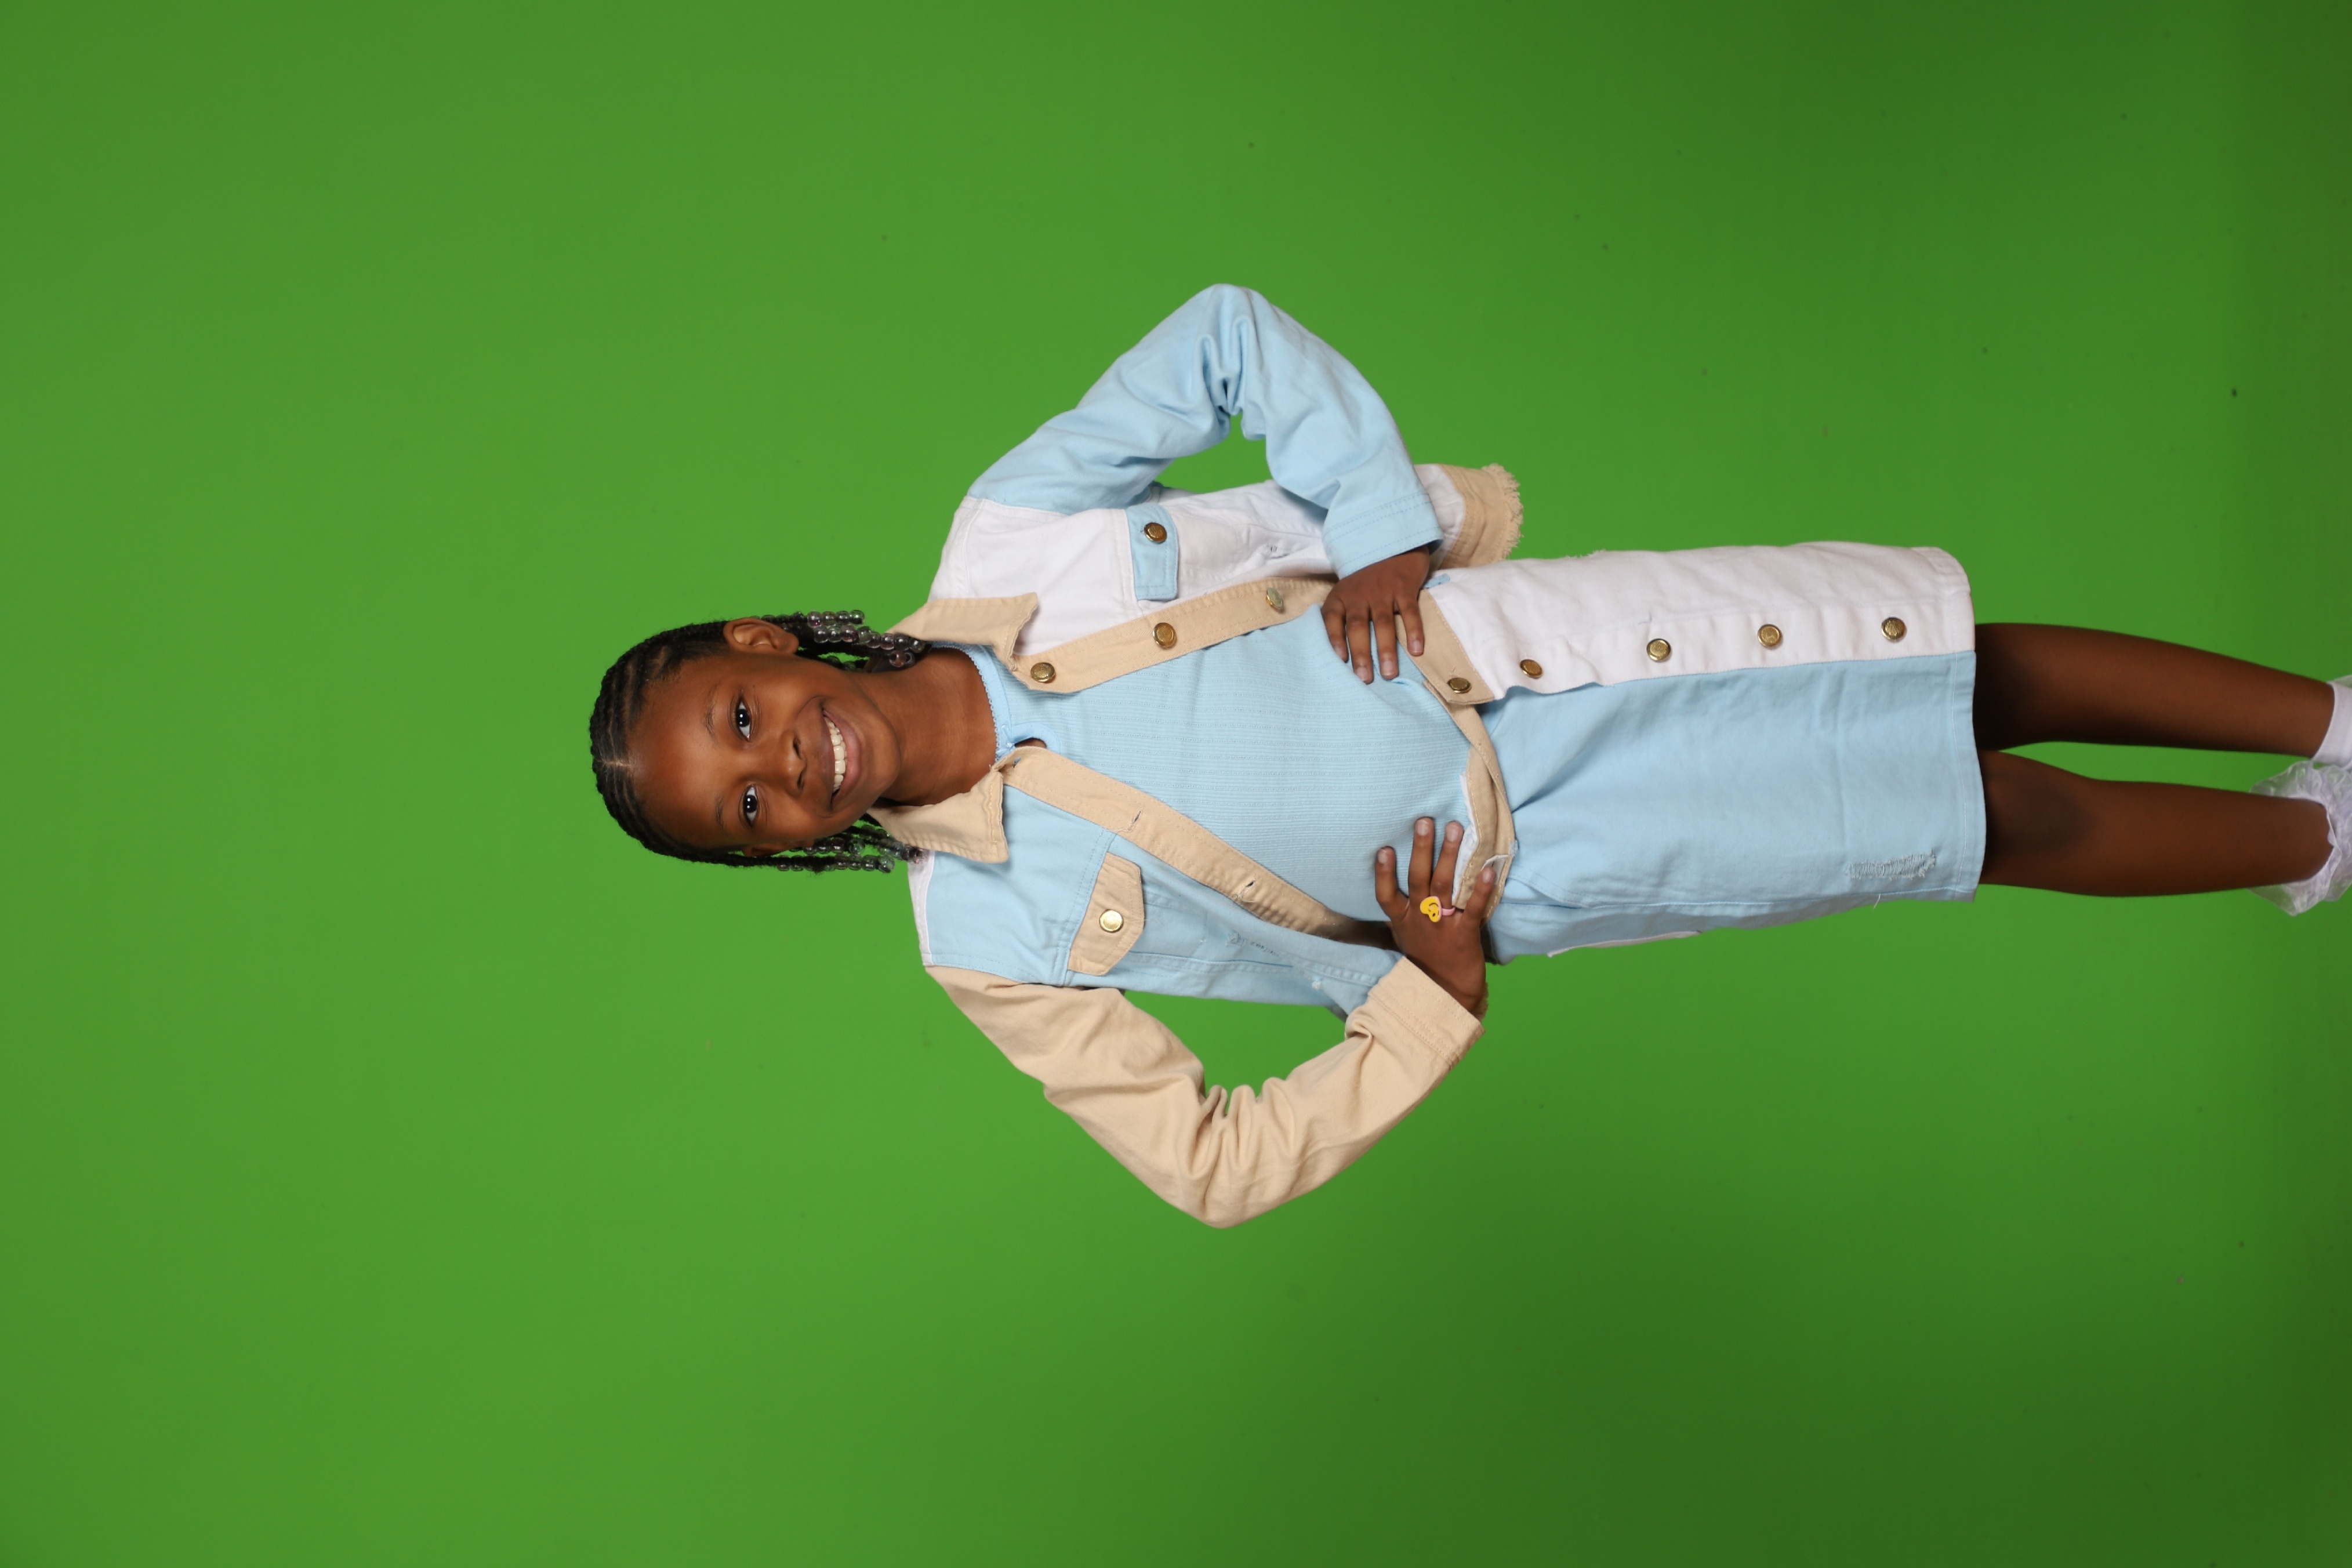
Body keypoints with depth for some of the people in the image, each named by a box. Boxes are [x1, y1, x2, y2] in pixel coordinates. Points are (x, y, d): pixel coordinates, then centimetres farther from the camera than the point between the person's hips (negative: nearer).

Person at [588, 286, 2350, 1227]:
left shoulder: (1006, 539, -12)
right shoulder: (992, 942, -12)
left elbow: (1231, 335, -5)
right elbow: (1212, 1163, -7)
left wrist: (1387, 533, -15)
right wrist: (1432, 998, -15)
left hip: (1512, 649, 1)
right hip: (1513, 873, -1)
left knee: (1977, 682, 4)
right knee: (2013, 822, 2)